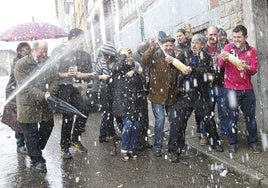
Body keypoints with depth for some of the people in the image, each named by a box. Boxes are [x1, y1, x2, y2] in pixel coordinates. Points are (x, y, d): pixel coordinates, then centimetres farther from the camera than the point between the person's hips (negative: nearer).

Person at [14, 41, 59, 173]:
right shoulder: (21, 64, -15)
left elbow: (55, 80, -1)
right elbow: (25, 87, -21)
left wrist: (49, 92, -21)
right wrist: (42, 96, -29)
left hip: (46, 104, 5)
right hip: (28, 105, -5)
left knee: (47, 127, 16)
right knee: (31, 133, 4)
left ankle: (36, 151, 41)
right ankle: (37, 160, 19)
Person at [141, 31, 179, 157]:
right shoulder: (156, 56, -5)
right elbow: (144, 60, -26)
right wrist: (152, 47, -38)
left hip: (171, 95, 4)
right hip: (157, 94, -4)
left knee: (174, 120, 10)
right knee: (160, 119, -9)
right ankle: (157, 146, 7)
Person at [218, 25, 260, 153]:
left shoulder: (252, 51, 4)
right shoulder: (228, 47, 0)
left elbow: (254, 70, -4)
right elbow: (220, 65, -9)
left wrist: (246, 67, -27)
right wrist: (224, 59, -32)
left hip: (247, 89, 2)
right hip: (231, 89, -1)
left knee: (250, 117, 7)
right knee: (232, 117, 4)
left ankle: (253, 142, 22)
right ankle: (233, 143, 16)